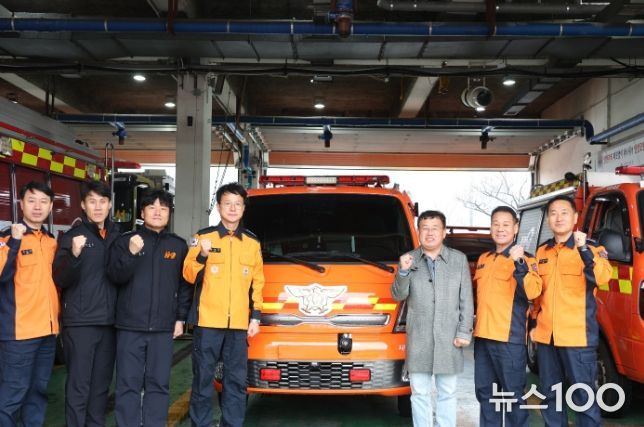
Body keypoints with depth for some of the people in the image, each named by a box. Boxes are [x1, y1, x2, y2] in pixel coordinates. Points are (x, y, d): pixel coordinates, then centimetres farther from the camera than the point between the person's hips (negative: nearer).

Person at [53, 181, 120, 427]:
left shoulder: (117, 236, 10)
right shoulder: (72, 236, -2)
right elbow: (60, 280, -12)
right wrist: (74, 255, -27)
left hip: (108, 321, 4)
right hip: (80, 322, -4)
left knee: (101, 384, 12)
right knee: (78, 385, -1)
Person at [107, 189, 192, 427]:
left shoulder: (179, 246, 8)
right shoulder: (125, 241, 4)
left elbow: (185, 285, 11)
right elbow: (115, 277, -5)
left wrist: (180, 318, 6)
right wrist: (131, 253, -19)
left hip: (163, 327, 2)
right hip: (130, 325, -1)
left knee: (158, 384, 6)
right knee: (128, 383, 1)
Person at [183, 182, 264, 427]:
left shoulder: (252, 243, 10)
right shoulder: (203, 237, 2)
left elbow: (257, 283, 13)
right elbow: (189, 275, -1)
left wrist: (256, 316, 7)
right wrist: (202, 256, -19)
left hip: (239, 324, 2)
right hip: (208, 321, -2)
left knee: (237, 380, 4)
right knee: (203, 377, 3)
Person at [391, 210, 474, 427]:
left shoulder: (459, 259, 4)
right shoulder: (409, 260, 5)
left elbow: (466, 300, 3)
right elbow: (398, 295, 1)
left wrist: (464, 332, -3)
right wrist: (403, 271, -16)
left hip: (449, 338, 0)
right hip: (418, 339, 0)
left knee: (447, 393, 8)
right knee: (420, 393, 6)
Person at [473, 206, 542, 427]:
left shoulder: (524, 259, -5)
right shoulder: (483, 259, 15)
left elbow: (532, 292, -22)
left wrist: (519, 263, -31)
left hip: (510, 337, -7)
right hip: (483, 336, 7)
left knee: (513, 393, 0)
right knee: (485, 391, 13)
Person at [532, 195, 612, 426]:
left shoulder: (591, 248, -3)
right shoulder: (542, 251, 12)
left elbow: (602, 276, -23)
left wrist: (584, 249, -36)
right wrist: (534, 322, 17)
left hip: (578, 335, -5)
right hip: (546, 336, 5)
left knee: (584, 396, -1)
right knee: (550, 395, 13)